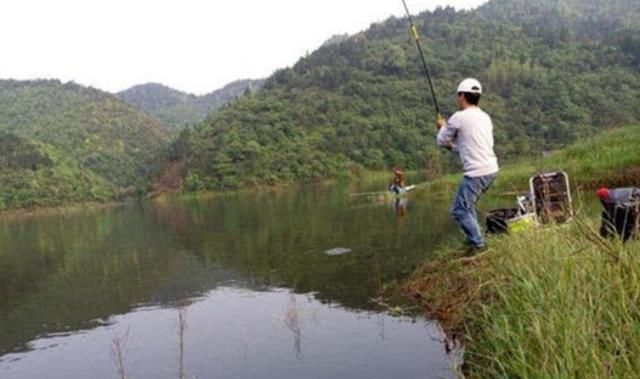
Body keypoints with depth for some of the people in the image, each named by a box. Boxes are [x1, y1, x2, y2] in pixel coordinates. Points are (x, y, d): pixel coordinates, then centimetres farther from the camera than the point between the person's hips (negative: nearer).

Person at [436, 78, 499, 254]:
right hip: (490, 169, 9)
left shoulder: (458, 117, -9)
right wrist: (453, 146, 29)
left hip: (476, 172, -9)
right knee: (466, 204, 23)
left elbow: (441, 141, 5)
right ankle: (475, 238, 27)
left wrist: (442, 127, 23)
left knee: (459, 210, -1)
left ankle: (478, 244, -2)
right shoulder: (485, 117, 14)